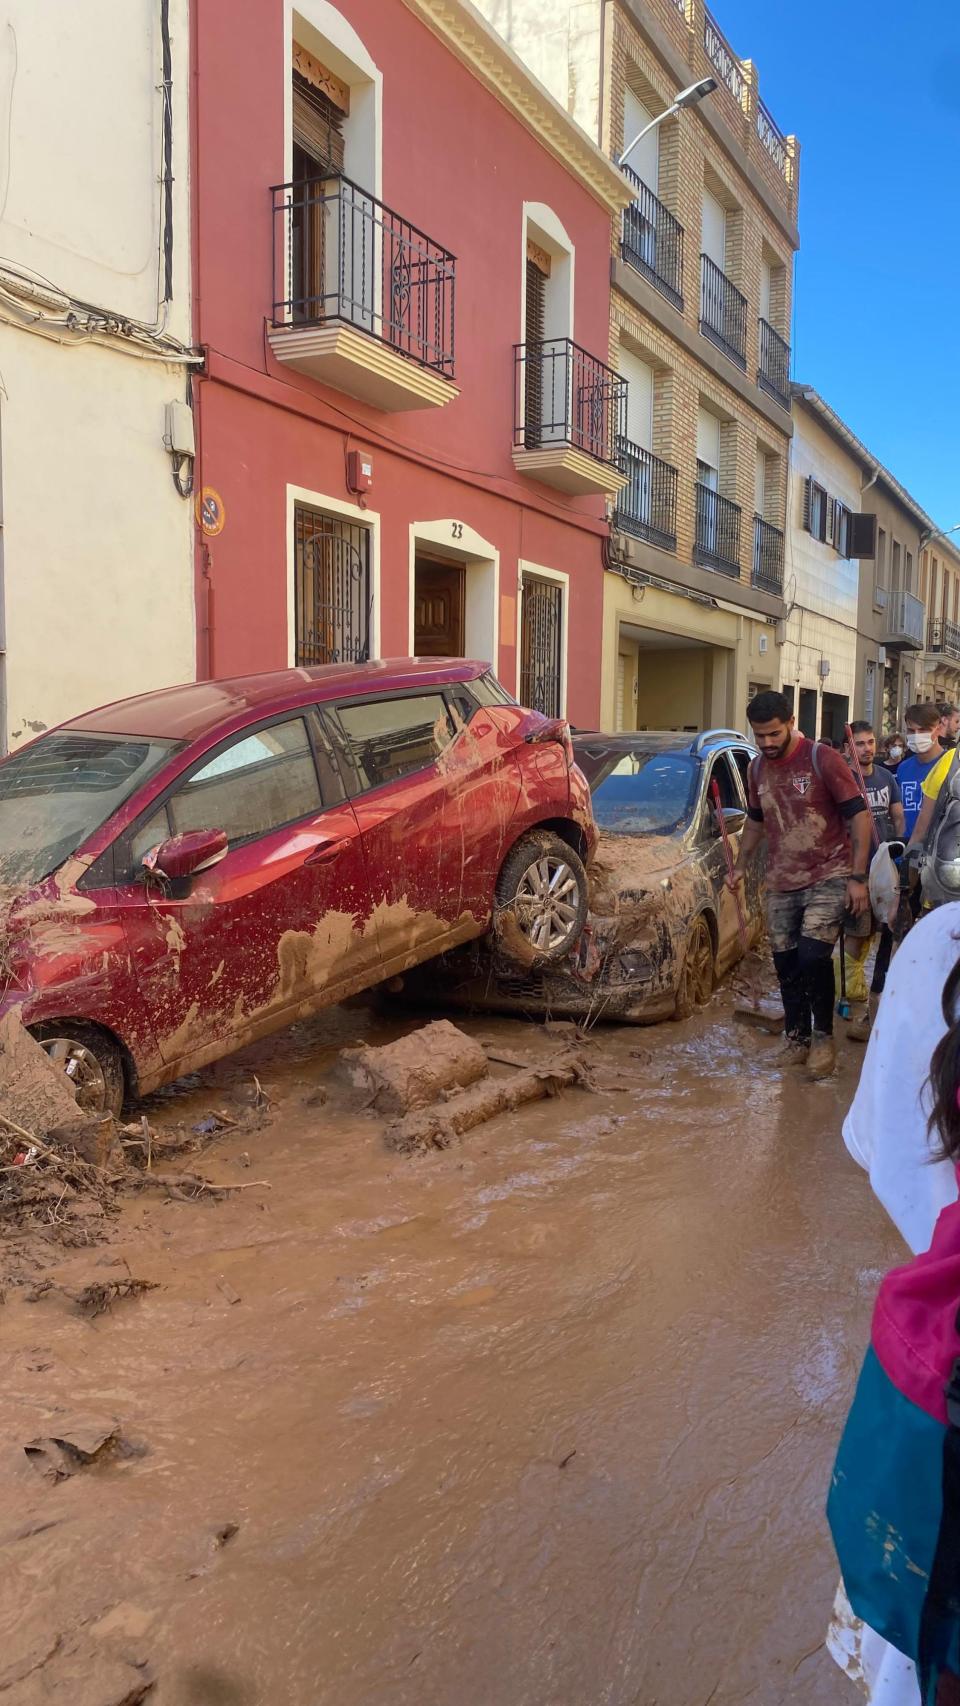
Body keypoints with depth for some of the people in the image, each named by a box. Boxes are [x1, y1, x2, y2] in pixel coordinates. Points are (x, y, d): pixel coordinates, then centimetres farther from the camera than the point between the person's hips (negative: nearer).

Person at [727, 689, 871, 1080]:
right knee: (786, 963, 8)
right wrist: (740, 867, 18)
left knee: (812, 956, -17)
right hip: (780, 884, 6)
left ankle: (823, 1038, 2)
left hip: (827, 879, -6)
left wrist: (858, 877, -13)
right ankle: (796, 1037, 23)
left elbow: (859, 815, -10)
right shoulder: (758, 769, 7)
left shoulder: (822, 759, -11)